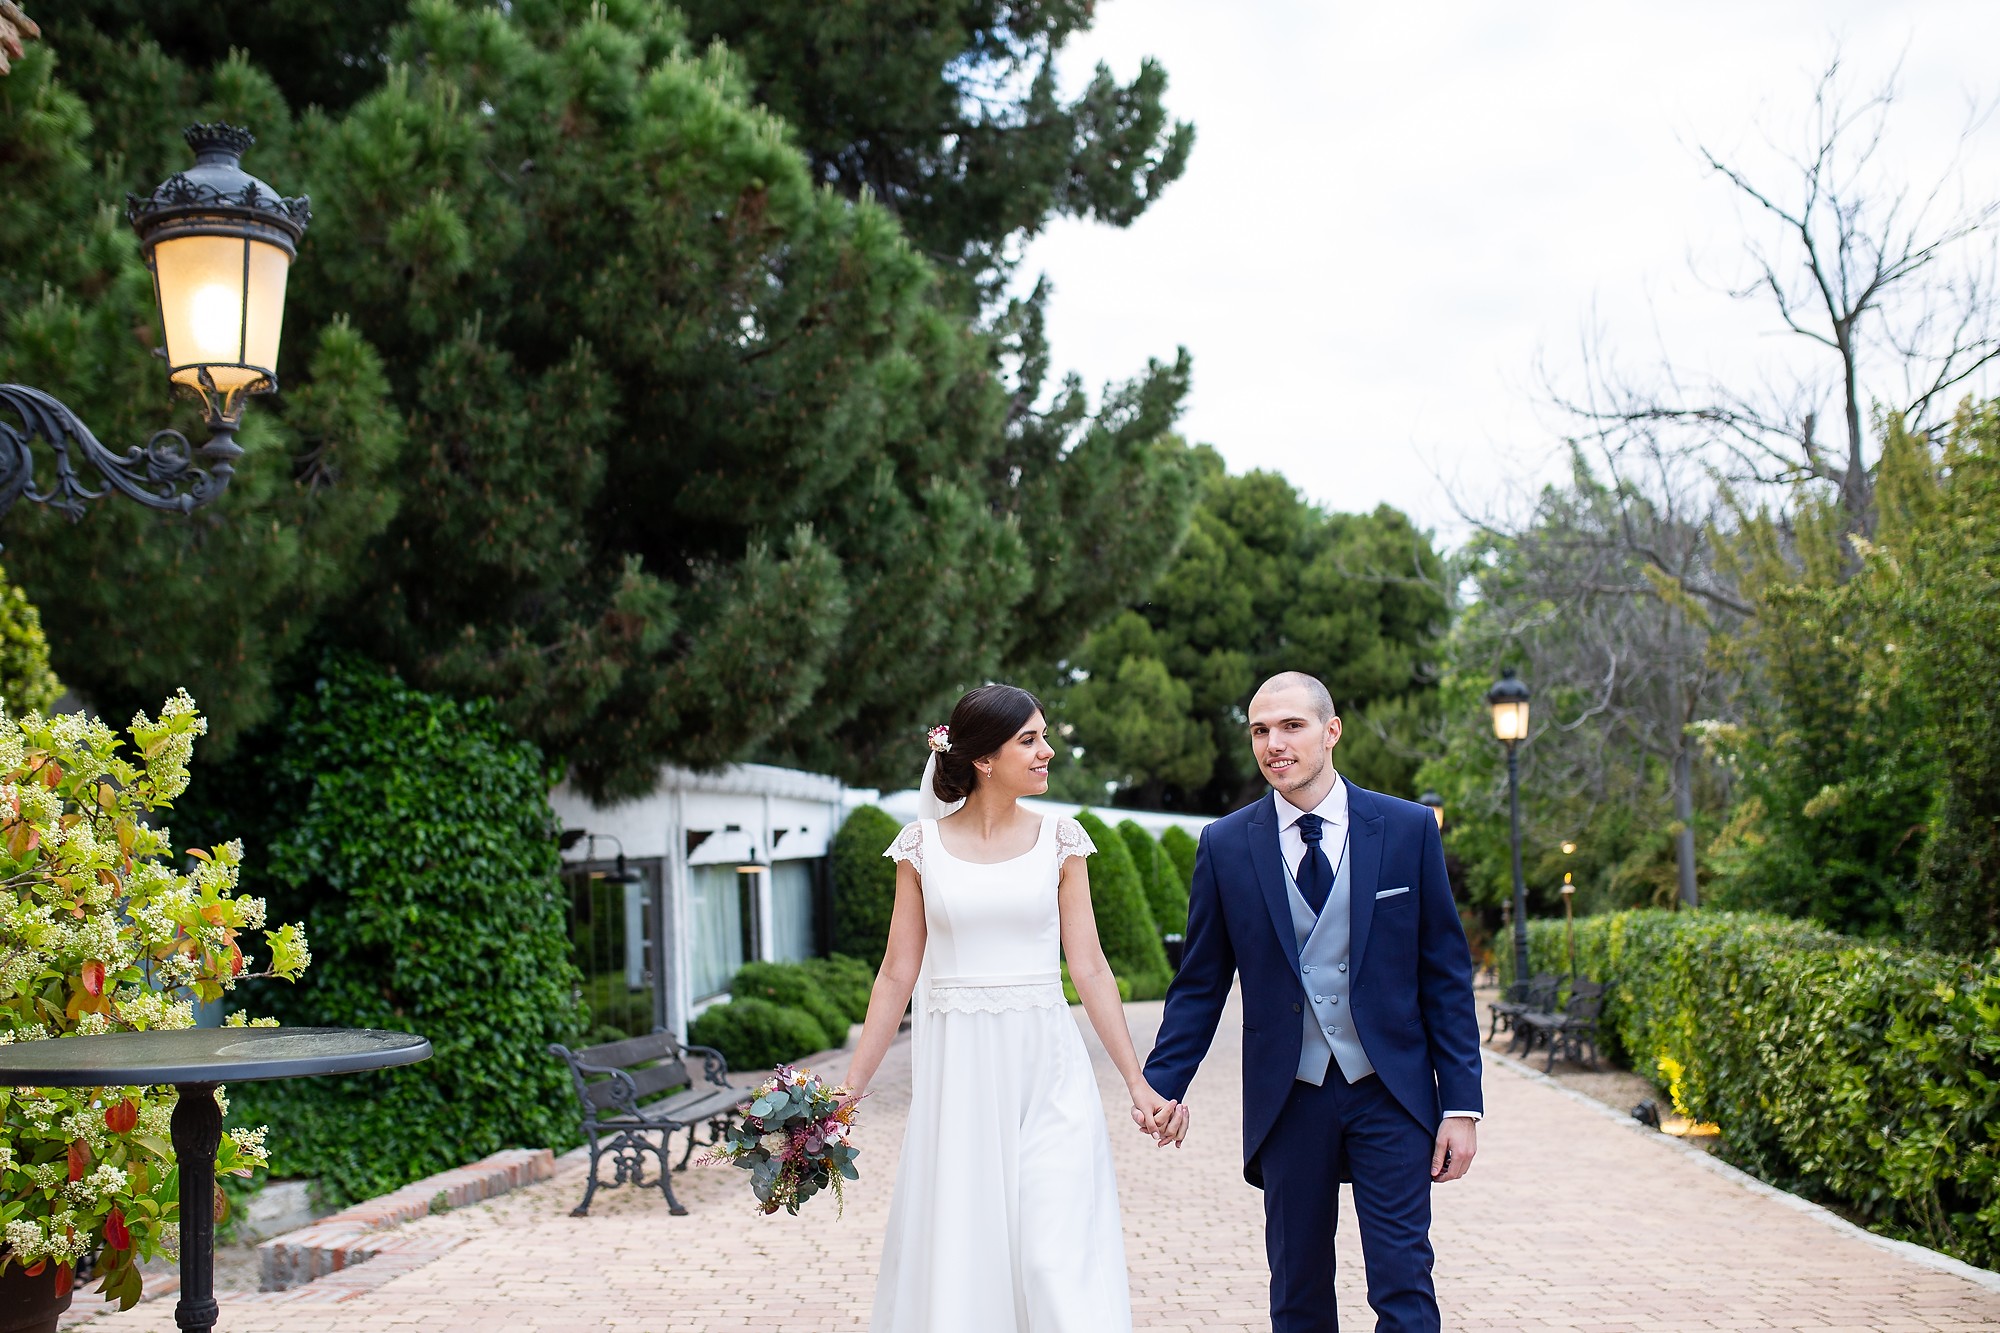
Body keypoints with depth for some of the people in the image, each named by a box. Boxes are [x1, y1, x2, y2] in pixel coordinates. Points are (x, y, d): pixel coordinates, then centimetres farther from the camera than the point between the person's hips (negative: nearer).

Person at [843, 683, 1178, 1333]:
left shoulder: (1059, 840, 3)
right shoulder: (923, 846, 2)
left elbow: (1090, 968, 3)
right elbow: (898, 974, 5)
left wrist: (1138, 1083, -2)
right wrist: (849, 1089, 3)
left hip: (1047, 1068, 0)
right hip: (957, 1073, 0)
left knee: (1059, 1259, -6)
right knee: (955, 1255, 5)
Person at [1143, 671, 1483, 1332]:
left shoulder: (1409, 829, 0)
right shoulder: (1225, 844, 2)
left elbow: (1447, 974, 1)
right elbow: (1200, 982, 6)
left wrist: (1461, 1103, -3)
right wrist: (1162, 1082, -7)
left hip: (1391, 1094, -1)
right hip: (1288, 1099, 1)